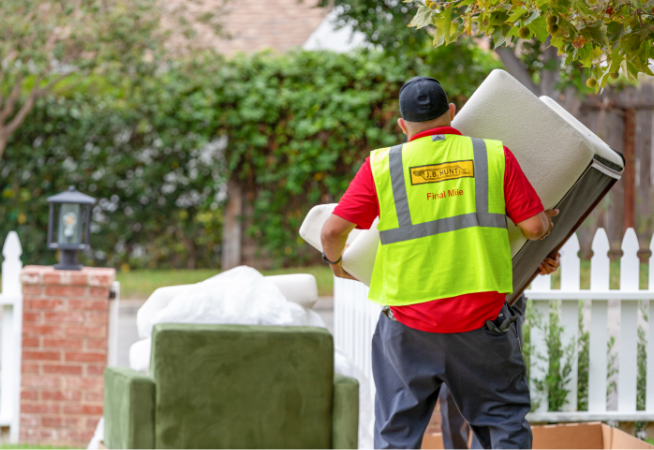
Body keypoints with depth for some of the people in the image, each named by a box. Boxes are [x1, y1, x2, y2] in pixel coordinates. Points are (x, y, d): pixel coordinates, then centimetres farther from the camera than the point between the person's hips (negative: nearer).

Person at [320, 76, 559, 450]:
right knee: (505, 420, 12)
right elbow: (535, 227, 0)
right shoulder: (494, 156, 1)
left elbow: (333, 230, -2)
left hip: (410, 319, 0)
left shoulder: (382, 166, 1)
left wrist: (336, 261, 19)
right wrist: (545, 222, 23)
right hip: (482, 318, 0)